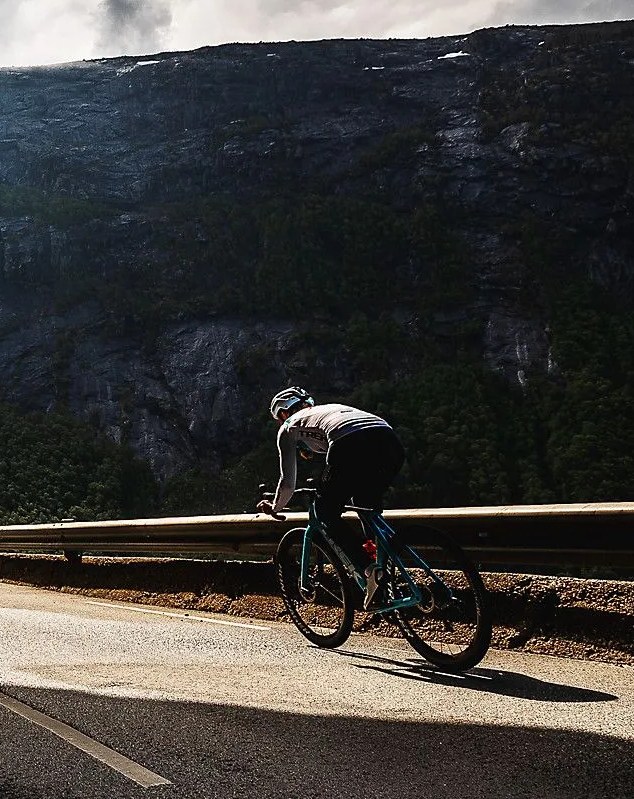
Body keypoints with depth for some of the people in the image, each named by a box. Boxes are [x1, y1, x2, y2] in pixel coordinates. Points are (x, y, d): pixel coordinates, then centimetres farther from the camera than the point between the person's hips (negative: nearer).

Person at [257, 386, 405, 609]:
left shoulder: (289, 427, 27)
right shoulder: (332, 407, 43)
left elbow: (288, 481, 26)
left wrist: (275, 508, 46)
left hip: (352, 446, -6)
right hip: (390, 440, 6)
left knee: (326, 510, 12)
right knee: (368, 506, 29)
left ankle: (369, 568, -4)